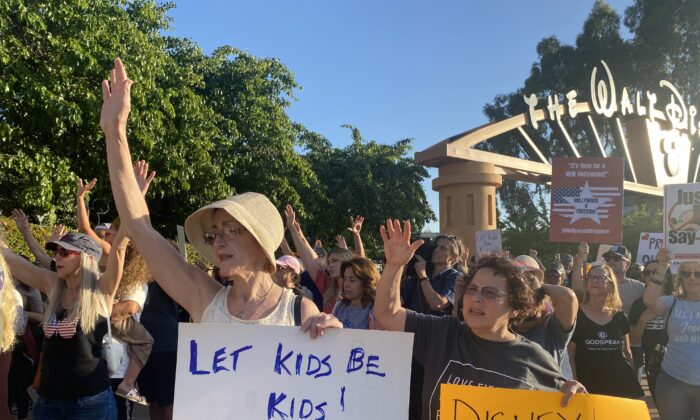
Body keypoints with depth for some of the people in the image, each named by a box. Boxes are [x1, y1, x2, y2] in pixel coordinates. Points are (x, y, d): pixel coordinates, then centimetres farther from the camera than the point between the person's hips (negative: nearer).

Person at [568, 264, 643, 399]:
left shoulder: (620, 317, 8)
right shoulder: (576, 316, -4)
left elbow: (627, 353, 17)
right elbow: (570, 356, -4)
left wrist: (632, 384, 18)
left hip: (620, 385, 3)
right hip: (588, 387, -3)